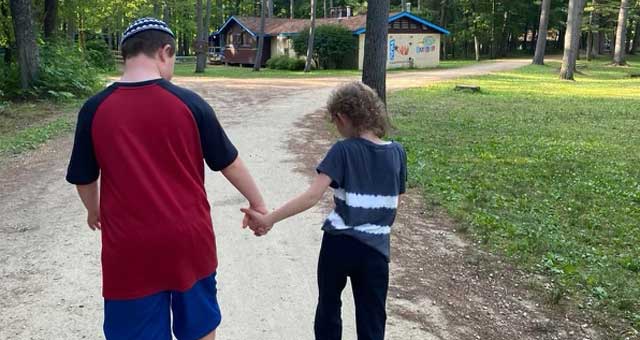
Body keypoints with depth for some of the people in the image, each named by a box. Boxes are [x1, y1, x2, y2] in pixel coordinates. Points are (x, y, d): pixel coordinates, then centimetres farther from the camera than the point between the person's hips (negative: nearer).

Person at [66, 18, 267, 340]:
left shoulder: (95, 109, -6)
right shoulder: (189, 103, -8)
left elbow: (83, 178, 6)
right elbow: (228, 163, 1)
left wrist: (94, 212, 27)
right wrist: (258, 205, 16)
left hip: (129, 249, 0)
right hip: (189, 240, 1)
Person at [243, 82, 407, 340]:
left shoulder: (343, 151, -12)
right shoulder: (397, 153, -1)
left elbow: (312, 196, -22)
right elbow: (394, 204, 7)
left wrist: (269, 219, -21)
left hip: (339, 244, -2)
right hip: (376, 250, 2)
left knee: (329, 305, 24)